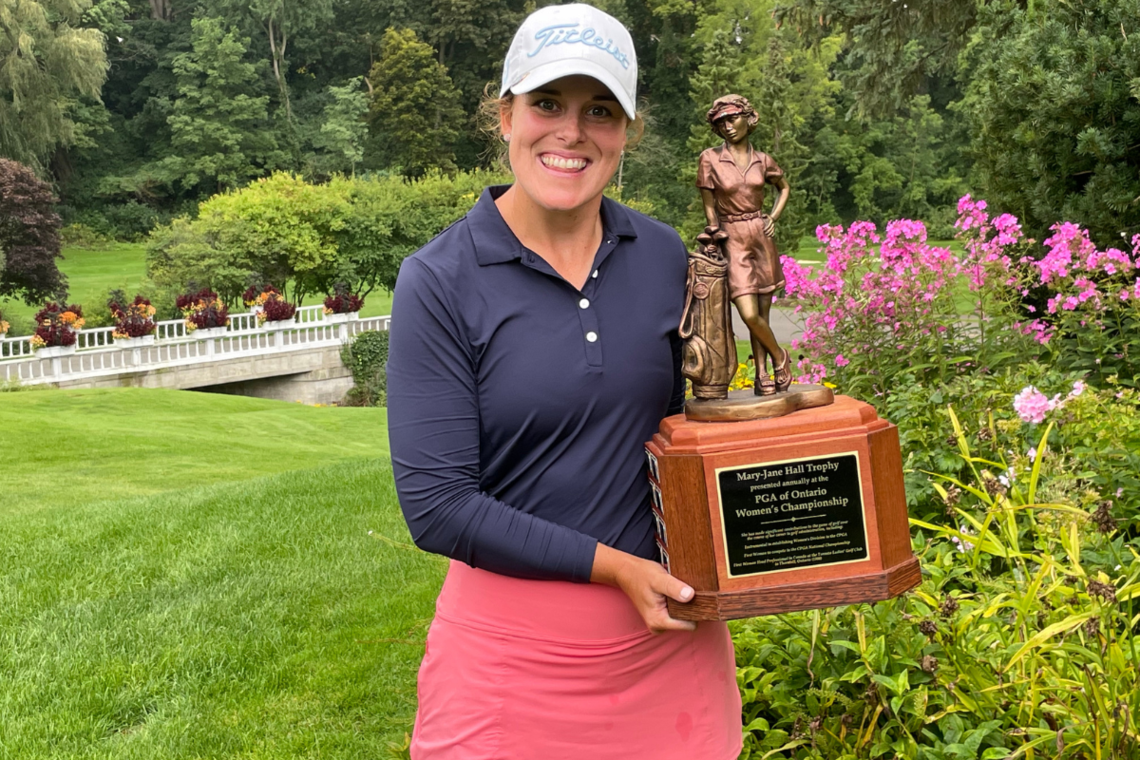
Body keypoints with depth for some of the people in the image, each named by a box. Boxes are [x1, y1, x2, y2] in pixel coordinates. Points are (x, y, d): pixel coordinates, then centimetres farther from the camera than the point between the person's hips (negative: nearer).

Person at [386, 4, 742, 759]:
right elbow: (436, 505, -15)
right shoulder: (440, 281, -13)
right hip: (515, 640, -3)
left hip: (667, 626, 4)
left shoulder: (664, 258, -1)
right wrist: (610, 564, -15)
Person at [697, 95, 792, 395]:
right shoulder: (710, 159, -4)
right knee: (750, 315, -13)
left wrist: (774, 217, 8)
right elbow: (709, 205, 0)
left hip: (761, 238, 3)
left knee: (763, 312, 4)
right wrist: (715, 232, -6)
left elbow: (784, 188, 22)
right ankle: (780, 357, 12)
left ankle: (762, 376, 14)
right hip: (732, 241, -3)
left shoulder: (763, 160, 5)